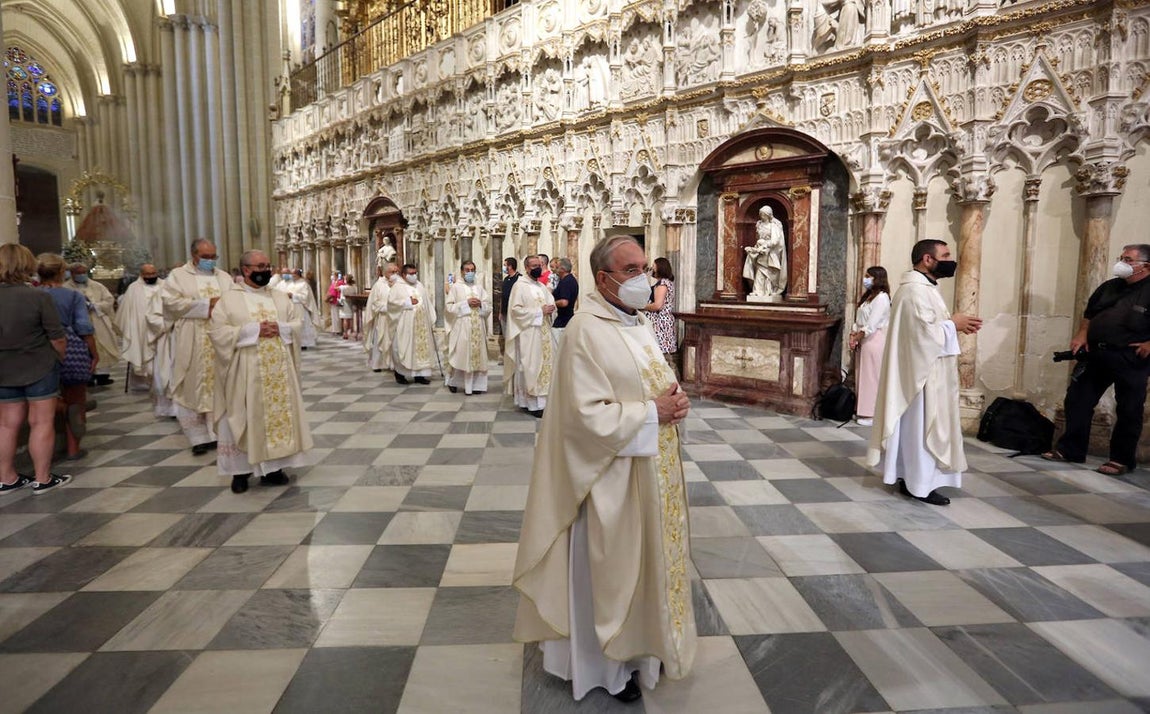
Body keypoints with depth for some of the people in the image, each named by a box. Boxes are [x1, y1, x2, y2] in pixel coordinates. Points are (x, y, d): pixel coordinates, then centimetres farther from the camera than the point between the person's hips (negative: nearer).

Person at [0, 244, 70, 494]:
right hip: (39, 370, -5)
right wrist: (60, 358, 6)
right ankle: (42, 479, 10)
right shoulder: (39, 297, -16)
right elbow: (58, 338, -13)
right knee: (42, 422, 4)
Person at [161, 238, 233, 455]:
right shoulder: (178, 275, 4)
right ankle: (199, 437, 5)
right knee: (193, 389, -1)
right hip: (192, 345, -3)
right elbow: (170, 301, -10)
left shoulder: (225, 277, 15)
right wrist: (206, 304, -13)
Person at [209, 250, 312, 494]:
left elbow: (299, 323, 9)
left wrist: (281, 328, -11)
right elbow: (218, 332, -11)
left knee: (279, 414, 5)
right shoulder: (229, 299, -2)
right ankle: (241, 470, 11)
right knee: (245, 419, 1)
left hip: (278, 370, 4)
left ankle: (273, 467, 15)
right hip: (246, 372, -4)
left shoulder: (280, 297, 11)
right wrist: (254, 330, -18)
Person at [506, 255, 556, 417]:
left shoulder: (543, 287, 16)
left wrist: (550, 309, -6)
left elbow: (551, 304, 20)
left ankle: (542, 400, 14)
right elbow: (515, 309, -15)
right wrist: (539, 311, -16)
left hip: (544, 333, 7)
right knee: (531, 367, -6)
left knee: (544, 365, 7)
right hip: (528, 334, -7)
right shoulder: (520, 285, -6)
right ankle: (531, 403, -1)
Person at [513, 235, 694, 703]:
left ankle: (642, 642, 42)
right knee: (612, 568, 9)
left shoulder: (638, 323, 7)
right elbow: (588, 415, -26)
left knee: (646, 559, 21)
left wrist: (674, 400, -4)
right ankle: (609, 663, 30)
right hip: (613, 477, -8)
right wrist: (652, 413, -20)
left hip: (652, 470, 9)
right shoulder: (587, 331, -21)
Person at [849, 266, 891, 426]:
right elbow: (859, 319, 14)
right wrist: (853, 335, 0)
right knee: (862, 375, 11)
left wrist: (856, 338, -12)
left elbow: (872, 324, -18)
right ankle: (862, 410, 18)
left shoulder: (881, 297, -12)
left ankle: (872, 414, 0)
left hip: (875, 339, -9)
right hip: (864, 339, 9)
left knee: (871, 376, -5)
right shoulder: (868, 296, 16)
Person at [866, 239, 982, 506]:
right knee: (922, 427, -3)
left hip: (924, 370, 11)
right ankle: (921, 484, 6)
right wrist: (953, 324, -11)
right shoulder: (916, 290, -20)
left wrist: (953, 323, 4)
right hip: (922, 373, -11)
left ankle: (908, 477, 23)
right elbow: (926, 333, -26)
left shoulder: (922, 287, 15)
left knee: (916, 427, 15)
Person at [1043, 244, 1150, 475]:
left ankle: (1122, 459, 13)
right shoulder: (1109, 287, 14)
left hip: (1131, 359, -6)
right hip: (1096, 353, 7)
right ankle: (1070, 449, 15)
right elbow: (1089, 312, 25)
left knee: (1128, 410, 2)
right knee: (1077, 400, 6)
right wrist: (1082, 334, 12)